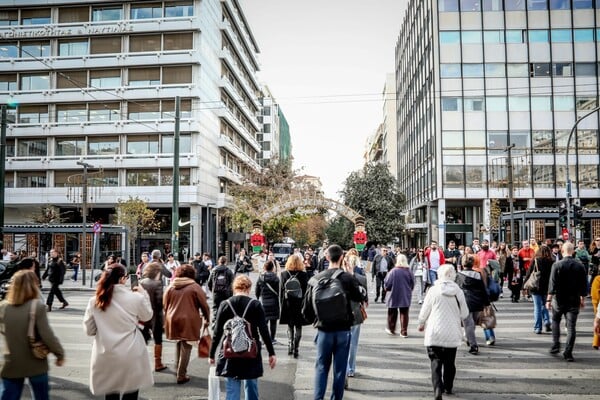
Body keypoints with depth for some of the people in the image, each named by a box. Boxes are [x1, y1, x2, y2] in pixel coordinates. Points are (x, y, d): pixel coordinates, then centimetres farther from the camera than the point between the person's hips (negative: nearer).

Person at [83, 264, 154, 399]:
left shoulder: (94, 301, -6)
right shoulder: (135, 297, -14)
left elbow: (89, 330, 2)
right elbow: (147, 316, 6)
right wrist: (143, 294, 14)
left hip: (105, 356, 3)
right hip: (131, 355, -2)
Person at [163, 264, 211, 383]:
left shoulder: (170, 287, 7)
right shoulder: (195, 287, -5)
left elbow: (164, 305, 11)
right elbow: (204, 305, -5)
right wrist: (207, 319, 9)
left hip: (173, 320, 5)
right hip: (189, 321, -5)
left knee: (179, 344, 24)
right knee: (186, 347, 3)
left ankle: (177, 369, 28)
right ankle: (181, 375, 7)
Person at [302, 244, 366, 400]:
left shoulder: (315, 279, -4)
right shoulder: (348, 278, -10)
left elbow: (306, 308, -1)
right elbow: (362, 298, -2)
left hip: (323, 330, 1)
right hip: (343, 330, -1)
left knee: (321, 367, 13)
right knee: (340, 368, 10)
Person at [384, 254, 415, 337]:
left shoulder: (393, 271, -17)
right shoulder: (409, 272, -7)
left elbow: (387, 284, -12)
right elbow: (412, 284, 4)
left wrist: (387, 288, 9)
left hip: (394, 296, -2)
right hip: (406, 296, 2)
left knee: (392, 313, 15)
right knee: (404, 314, 9)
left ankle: (391, 329, 26)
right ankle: (404, 332, 8)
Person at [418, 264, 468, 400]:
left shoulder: (433, 290, -11)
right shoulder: (458, 292, -6)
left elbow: (424, 311, -4)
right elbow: (465, 313, 1)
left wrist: (421, 324, 14)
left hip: (435, 333, -2)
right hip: (452, 334, 2)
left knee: (436, 362, 3)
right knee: (450, 362, 18)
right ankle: (448, 387, 31)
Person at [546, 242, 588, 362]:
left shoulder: (557, 265, -11)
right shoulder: (580, 266, -2)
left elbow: (552, 284, -13)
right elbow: (584, 285, 4)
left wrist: (549, 299, -8)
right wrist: (582, 299, 15)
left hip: (559, 299, -2)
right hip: (574, 301, 2)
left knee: (555, 321, 19)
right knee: (571, 326, 5)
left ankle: (555, 346, 14)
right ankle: (568, 353, 4)